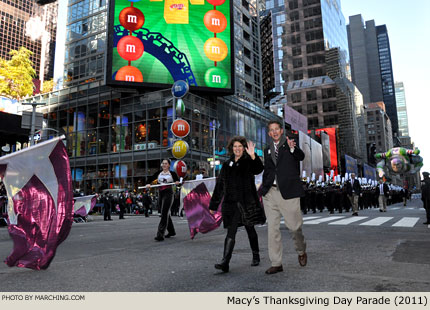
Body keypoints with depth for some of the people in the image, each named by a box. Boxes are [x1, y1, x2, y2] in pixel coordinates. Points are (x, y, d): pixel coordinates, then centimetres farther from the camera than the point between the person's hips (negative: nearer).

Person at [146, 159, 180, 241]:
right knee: (166, 214, 12)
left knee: (164, 214, -12)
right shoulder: (159, 173, 13)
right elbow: (151, 179, 5)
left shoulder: (172, 173, 3)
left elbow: (177, 180, 2)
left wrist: (177, 182, -20)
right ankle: (171, 231, 27)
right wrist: (148, 184, -14)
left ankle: (160, 234, -16)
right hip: (161, 194, 5)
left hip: (168, 194, -5)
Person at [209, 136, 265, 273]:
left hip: (247, 202, -2)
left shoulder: (248, 162, 2)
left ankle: (256, 256, 31)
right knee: (231, 232, -5)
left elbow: (259, 169, -21)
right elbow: (220, 185, 13)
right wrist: (213, 205, 14)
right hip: (231, 203, 2)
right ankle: (225, 262, -10)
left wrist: (253, 157, -40)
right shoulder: (227, 164, 11)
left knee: (250, 229, 12)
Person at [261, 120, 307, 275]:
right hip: (270, 193, 5)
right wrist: (264, 189, 14)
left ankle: (301, 252, 32)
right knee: (272, 228, 3)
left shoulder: (290, 143, 4)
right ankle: (276, 263, 12)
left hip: (288, 192, -4)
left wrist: (292, 148, -34)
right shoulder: (268, 150, 18)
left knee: (295, 226, 2)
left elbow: (301, 157, -14)